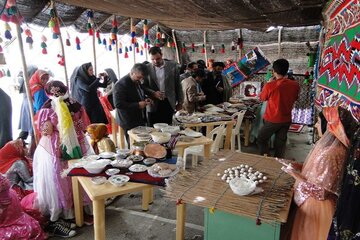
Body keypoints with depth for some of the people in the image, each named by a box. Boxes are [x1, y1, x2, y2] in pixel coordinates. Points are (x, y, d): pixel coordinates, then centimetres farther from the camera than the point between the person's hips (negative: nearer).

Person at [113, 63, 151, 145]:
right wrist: (137, 105, -24)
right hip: (129, 122, -8)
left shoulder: (137, 82, 10)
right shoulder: (121, 84, -17)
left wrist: (145, 99, 4)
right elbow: (118, 104, -24)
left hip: (140, 119, 8)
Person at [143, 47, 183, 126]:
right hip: (153, 105, 0)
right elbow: (144, 86, 4)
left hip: (168, 103, 0)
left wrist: (180, 101, 7)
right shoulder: (147, 68, 0)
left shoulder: (172, 65, 2)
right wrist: (153, 93, -15)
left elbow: (178, 85, 7)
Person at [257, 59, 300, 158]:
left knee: (261, 140, 14)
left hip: (272, 120, -4)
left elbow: (262, 98, -1)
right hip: (286, 120, 4)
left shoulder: (270, 86, -20)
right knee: (280, 143, 16)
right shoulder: (295, 85, -7)